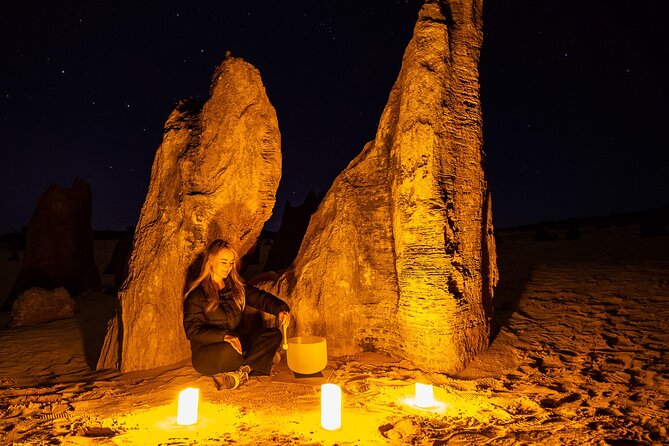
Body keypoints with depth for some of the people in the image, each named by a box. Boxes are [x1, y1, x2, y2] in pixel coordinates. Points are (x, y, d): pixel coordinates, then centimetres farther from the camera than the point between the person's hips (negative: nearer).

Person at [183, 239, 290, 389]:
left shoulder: (236, 286, 8)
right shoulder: (197, 294, -9)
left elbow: (260, 297, -2)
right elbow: (193, 331, -15)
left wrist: (280, 309, -23)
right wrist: (224, 336, -30)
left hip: (238, 341, 6)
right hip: (207, 352, -5)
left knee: (273, 335, -14)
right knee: (229, 350, -37)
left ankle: (240, 373, -26)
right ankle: (260, 359, -8)